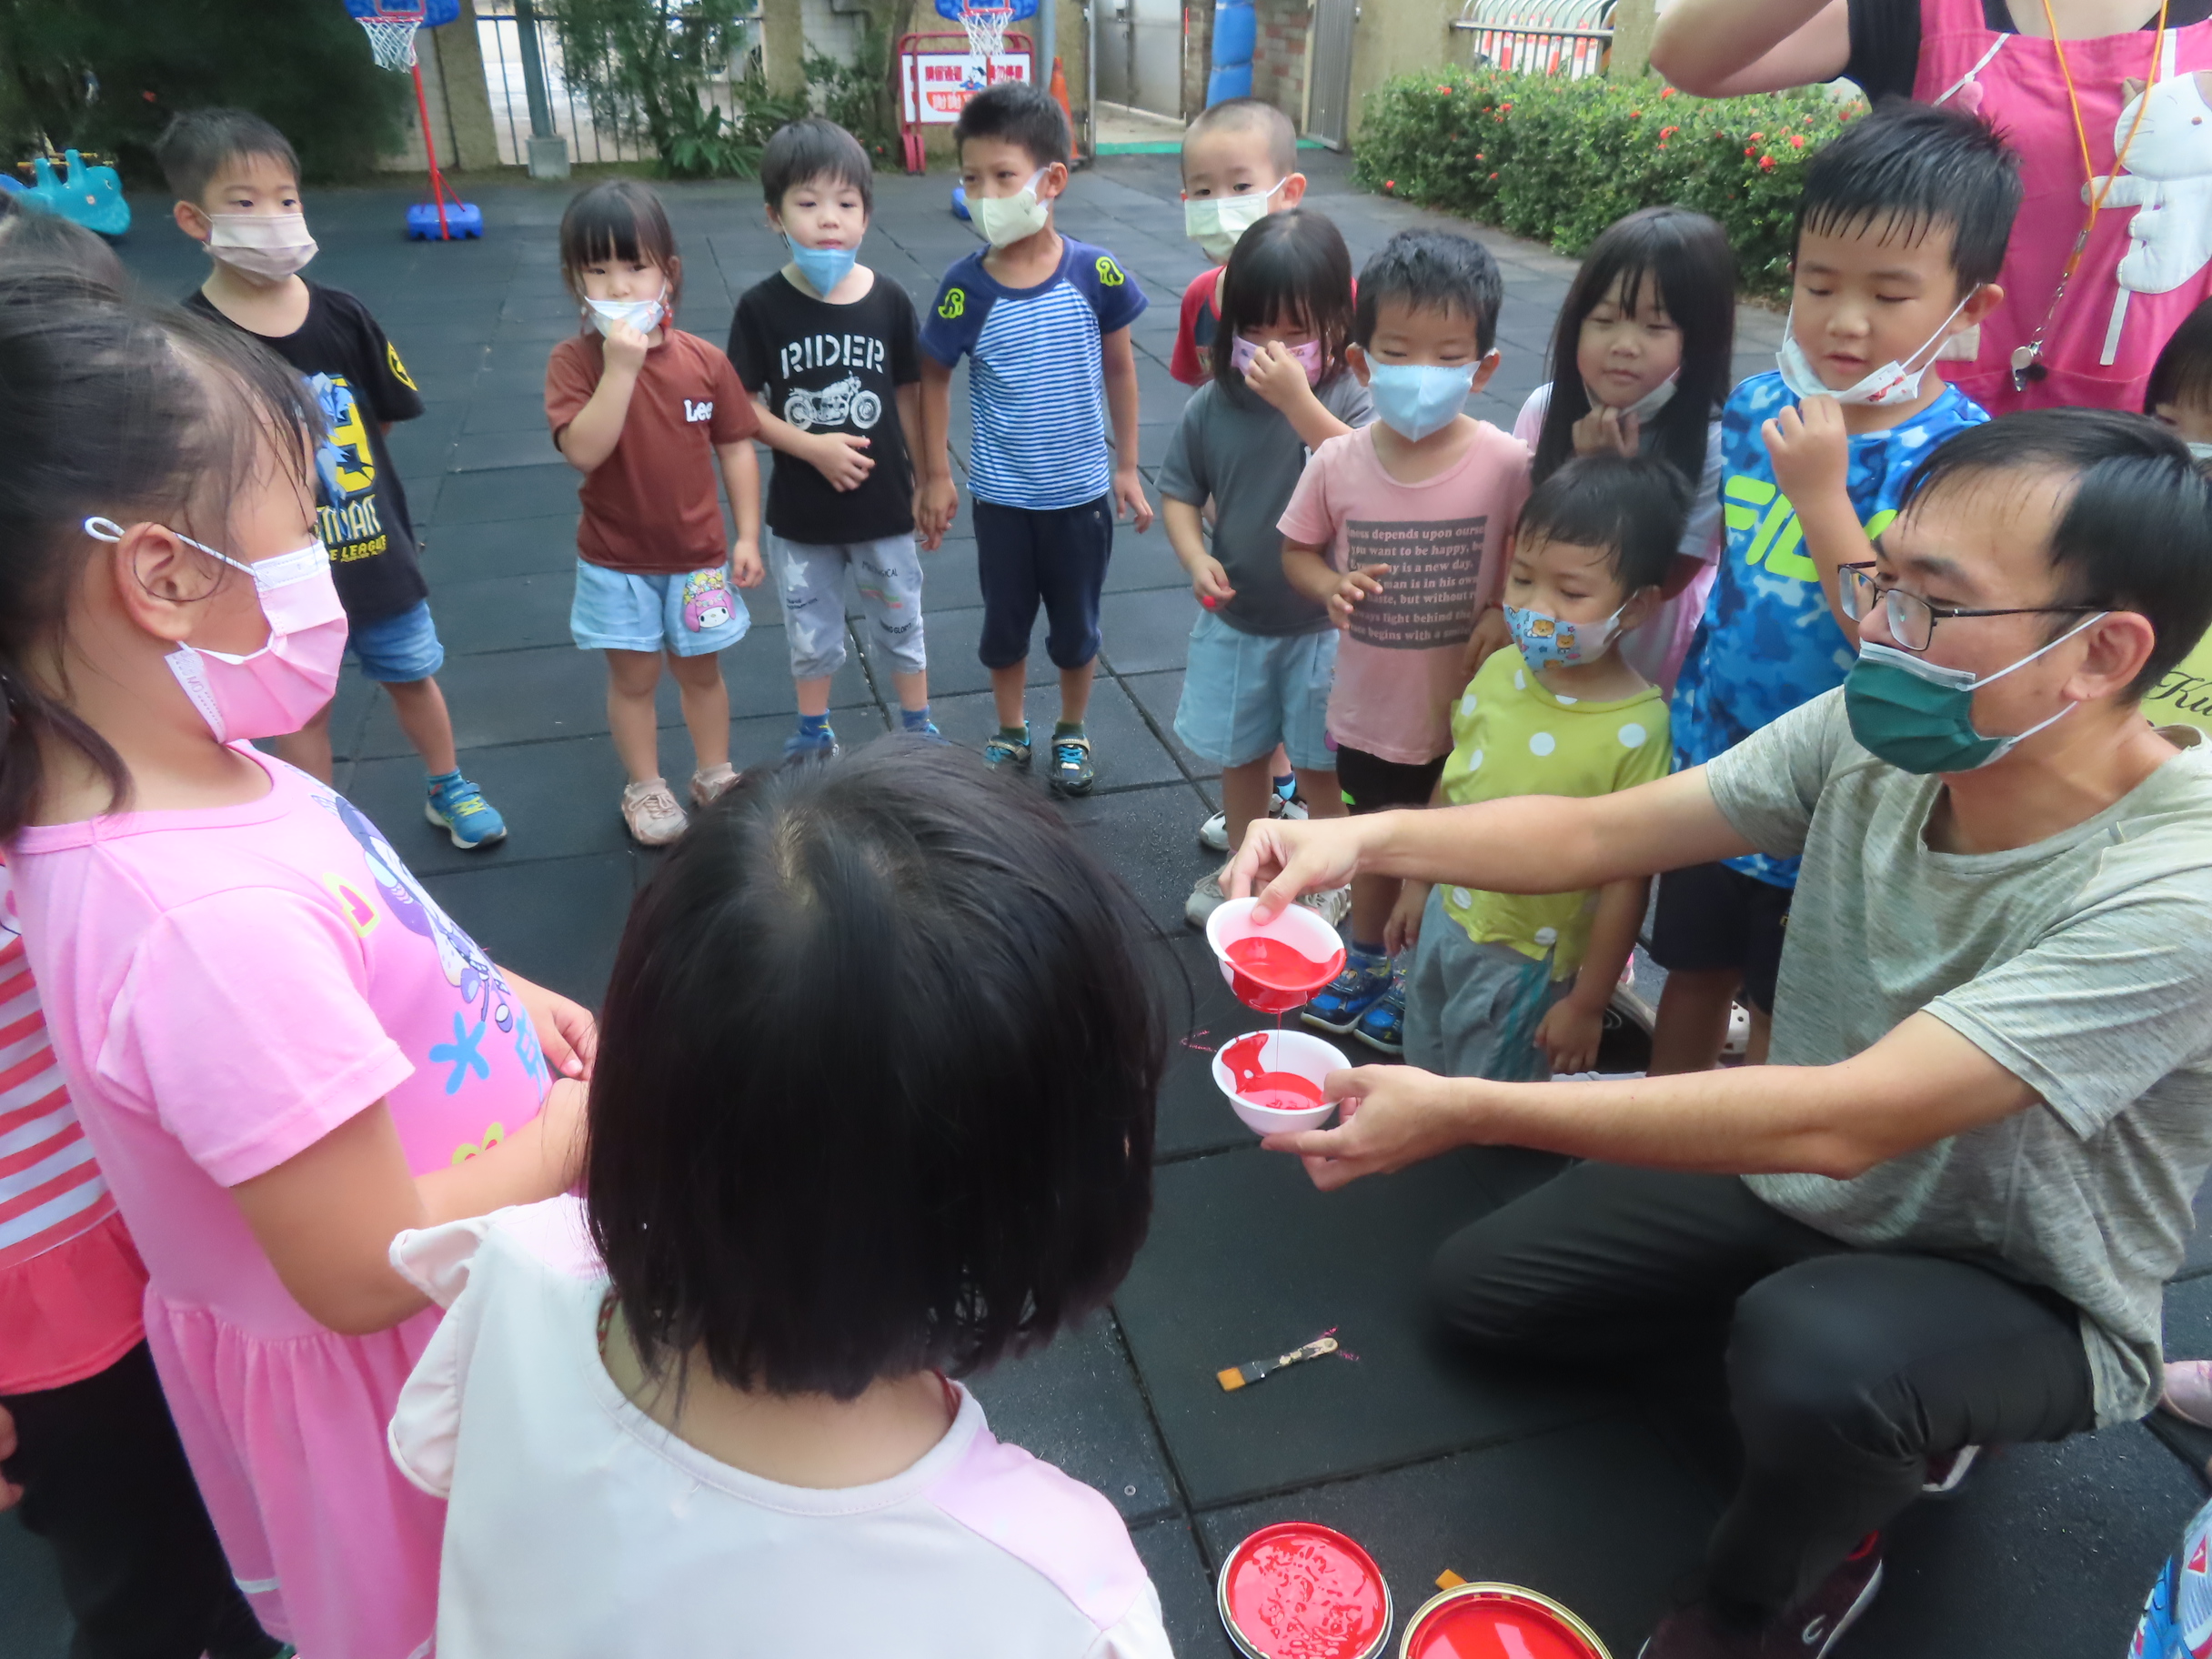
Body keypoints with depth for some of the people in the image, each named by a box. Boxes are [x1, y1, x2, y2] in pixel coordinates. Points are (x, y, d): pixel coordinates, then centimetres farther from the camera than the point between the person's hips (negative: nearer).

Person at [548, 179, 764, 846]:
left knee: (700, 669, 17)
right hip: (616, 560, -1)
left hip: (697, 554, 1)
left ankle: (715, 773, 35)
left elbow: (735, 446, -1)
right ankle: (645, 787, 28)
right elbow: (583, 450, -26)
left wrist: (747, 535, -4)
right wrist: (620, 368, -32)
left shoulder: (703, 360, -7)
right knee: (633, 675, 11)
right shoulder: (574, 360, -13)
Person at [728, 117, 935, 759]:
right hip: (802, 510, 0)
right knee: (811, 636, 16)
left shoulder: (889, 301, -7)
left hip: (883, 505, 1)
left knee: (901, 627, 16)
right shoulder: (761, 307, -11)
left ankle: (919, 729, 36)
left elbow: (908, 394, 2)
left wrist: (924, 481, 6)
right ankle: (814, 734, 36)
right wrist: (815, 448, -20)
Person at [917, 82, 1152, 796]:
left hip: (1081, 491, 0)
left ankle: (1072, 733, 37)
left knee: (1076, 627, 14)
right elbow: (934, 377, 0)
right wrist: (936, 475, 0)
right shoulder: (965, 286, -13)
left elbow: (1119, 368, 0)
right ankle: (1010, 735, 37)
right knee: (1004, 624, 16)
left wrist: (1127, 468, 3)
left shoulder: (1096, 274, -13)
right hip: (1001, 496, 0)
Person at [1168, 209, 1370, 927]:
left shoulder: (1346, 398, -17)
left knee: (1321, 765, 12)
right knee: (1240, 755, 19)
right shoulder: (1213, 407, -7)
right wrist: (1196, 559, -15)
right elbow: (1179, 492, 3)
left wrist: (1300, 400, -42)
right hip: (1235, 619, 3)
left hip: (1322, 621, -3)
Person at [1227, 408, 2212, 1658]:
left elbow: (1841, 1121, -40)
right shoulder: (1871, 738, -17)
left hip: (2027, 1301, -5)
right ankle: (1869, 1415, 18)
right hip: (1803, 1193, 6)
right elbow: (1592, 833, -14)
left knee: (1819, 1354, -37)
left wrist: (1462, 1111, -42)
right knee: (1481, 1284, 6)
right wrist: (1366, 837, -32)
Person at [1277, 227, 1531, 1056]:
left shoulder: (1508, 465, -18)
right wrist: (1329, 586, -16)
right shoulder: (1338, 463, -11)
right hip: (1370, 706, 3)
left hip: (1469, 710, -2)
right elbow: (1297, 549, 3)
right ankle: (1364, 961, 51)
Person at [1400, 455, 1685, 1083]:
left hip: (1521, 961, -5)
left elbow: (1628, 880, -20)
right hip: (1446, 915, 5)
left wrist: (1586, 1003, -13)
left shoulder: (1637, 730, -27)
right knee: (1424, 1079, 26)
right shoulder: (1500, 670, -10)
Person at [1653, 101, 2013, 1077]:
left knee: (1780, 1014, 15)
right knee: (1693, 969, 21)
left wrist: (1821, 497, -31)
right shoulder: (1757, 406, -4)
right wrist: (1682, 690, 7)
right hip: (1711, 763, 5)